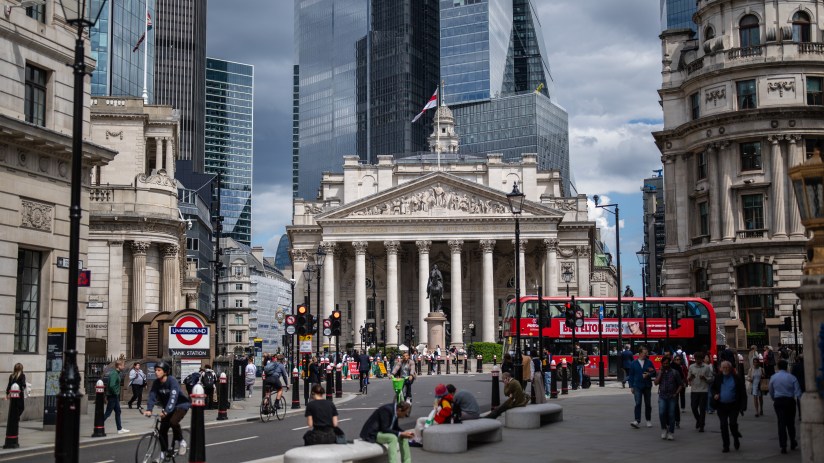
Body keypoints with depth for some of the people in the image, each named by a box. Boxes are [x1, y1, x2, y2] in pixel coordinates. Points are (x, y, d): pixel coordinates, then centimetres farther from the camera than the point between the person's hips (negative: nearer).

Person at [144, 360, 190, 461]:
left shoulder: (172, 381, -27)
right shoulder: (156, 383, -9)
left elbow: (173, 397, -37)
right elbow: (152, 396, -16)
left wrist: (166, 411, -49)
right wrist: (148, 410, -32)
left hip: (181, 405, -6)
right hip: (168, 407, 6)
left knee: (173, 421, -31)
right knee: (162, 429, -1)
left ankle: (181, 441, -7)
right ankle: (163, 453, 15)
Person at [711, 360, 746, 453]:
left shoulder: (737, 378, -2)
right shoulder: (718, 378, 6)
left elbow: (742, 393, -1)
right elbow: (713, 388, 16)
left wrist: (742, 405, -9)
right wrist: (715, 394, -6)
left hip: (733, 406, -3)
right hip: (721, 406, 3)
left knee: (732, 424, -10)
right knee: (723, 426, 3)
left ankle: (736, 438, 20)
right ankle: (726, 446, 11)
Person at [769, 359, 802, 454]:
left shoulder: (773, 378, 0)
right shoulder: (792, 377, -6)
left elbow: (771, 392, 9)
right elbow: (798, 392, -9)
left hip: (778, 401, 0)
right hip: (790, 401, 0)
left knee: (781, 423, 0)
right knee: (790, 423, 14)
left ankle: (783, 446, -5)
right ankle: (793, 443, 26)